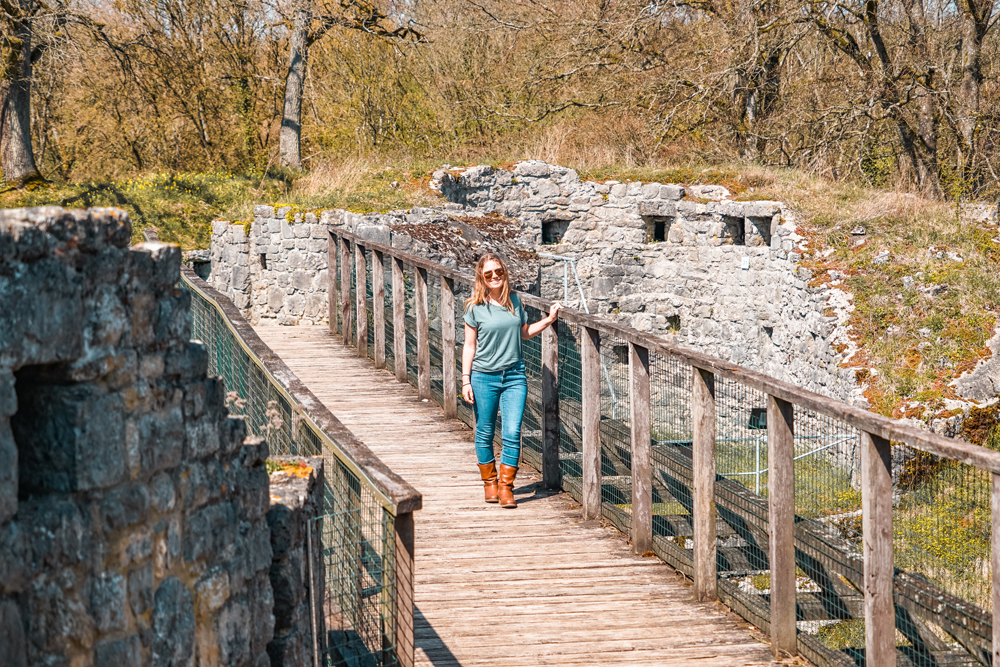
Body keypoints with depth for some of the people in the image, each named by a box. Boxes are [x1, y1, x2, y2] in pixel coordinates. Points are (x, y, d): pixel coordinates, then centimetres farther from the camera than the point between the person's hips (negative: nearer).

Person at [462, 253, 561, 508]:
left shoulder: (515, 299, 5)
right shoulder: (475, 307, -4)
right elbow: (469, 345, -1)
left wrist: (549, 319, 10)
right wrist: (466, 380, -4)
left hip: (514, 375, 2)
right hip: (484, 376, -2)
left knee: (512, 433, -7)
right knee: (485, 433, 7)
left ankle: (506, 486, 2)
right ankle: (490, 482, 25)